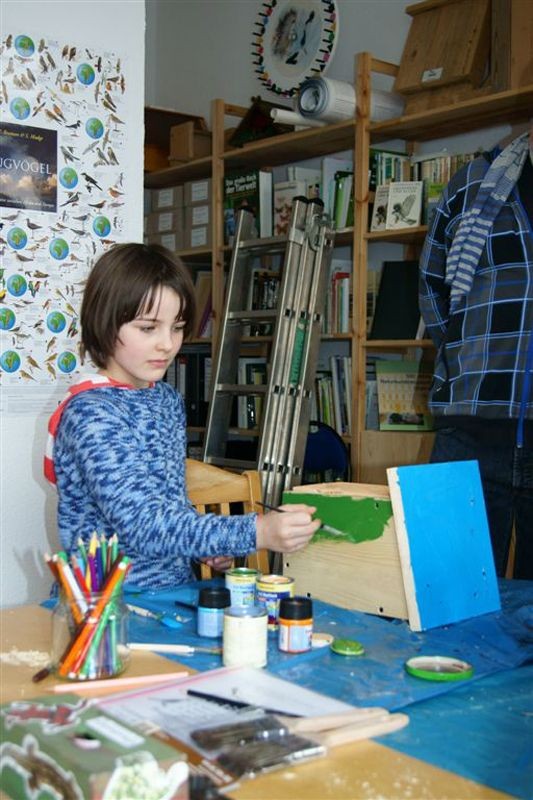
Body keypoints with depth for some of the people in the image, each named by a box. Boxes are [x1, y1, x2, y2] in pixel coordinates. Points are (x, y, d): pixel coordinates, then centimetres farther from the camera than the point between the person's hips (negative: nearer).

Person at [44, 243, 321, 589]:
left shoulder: (169, 399, 8)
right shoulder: (90, 413, -16)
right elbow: (142, 525, -26)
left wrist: (207, 544, 0)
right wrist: (256, 532, -35)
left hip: (175, 590, 7)